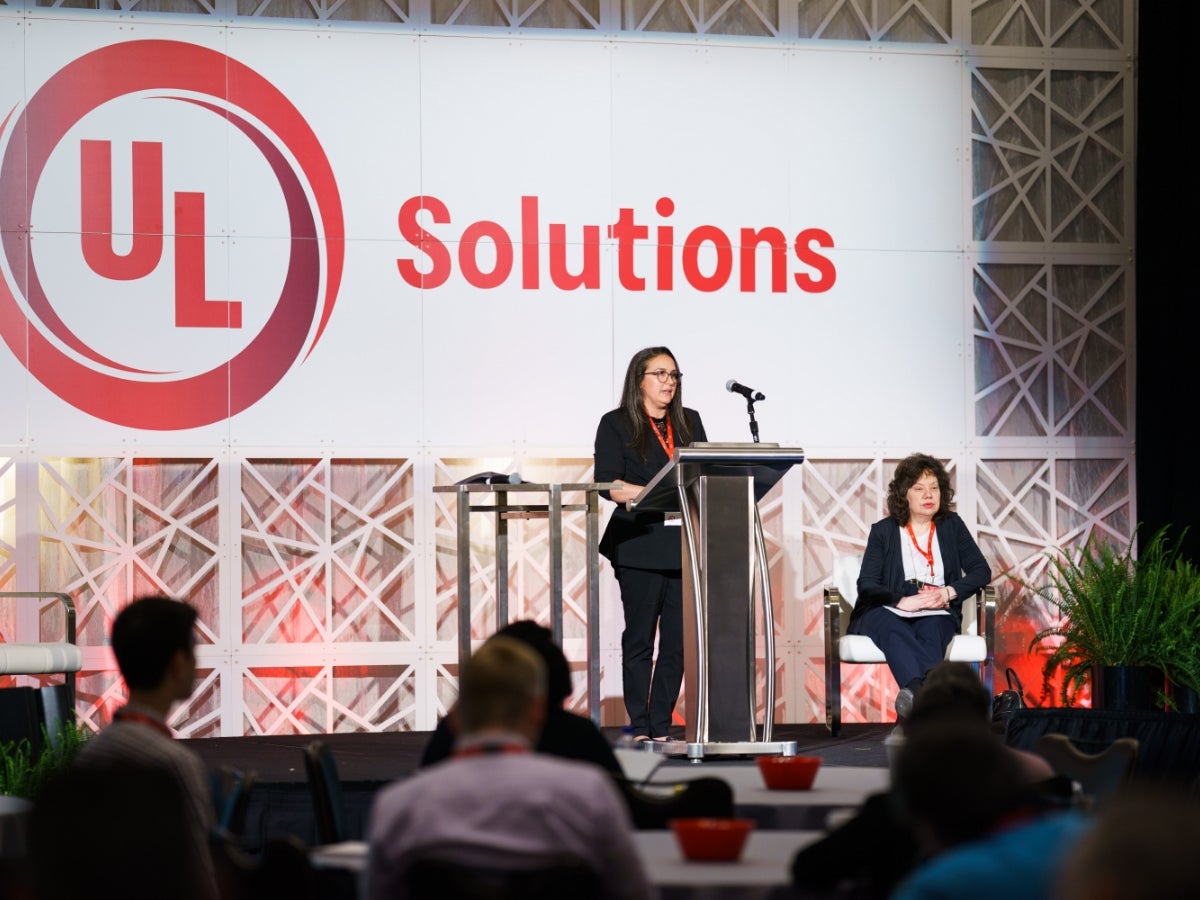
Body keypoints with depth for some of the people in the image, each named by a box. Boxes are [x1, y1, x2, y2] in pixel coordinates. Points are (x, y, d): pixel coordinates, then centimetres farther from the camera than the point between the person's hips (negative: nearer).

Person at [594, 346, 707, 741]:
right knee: (640, 637, 0)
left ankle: (661, 727, 5)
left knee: (679, 638, 0)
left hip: (685, 545, 4)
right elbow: (608, 484, -7)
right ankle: (640, 728, 4)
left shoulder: (690, 422, 17)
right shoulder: (616, 424, 2)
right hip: (640, 545, -4)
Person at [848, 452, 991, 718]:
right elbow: (867, 586, 3)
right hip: (889, 611, -1)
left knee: (931, 630, -38)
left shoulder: (951, 526, 19)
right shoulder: (883, 531, 14)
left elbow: (981, 571, 12)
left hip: (935, 614, 1)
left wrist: (948, 593, -8)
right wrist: (902, 601, -18)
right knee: (893, 630, -40)